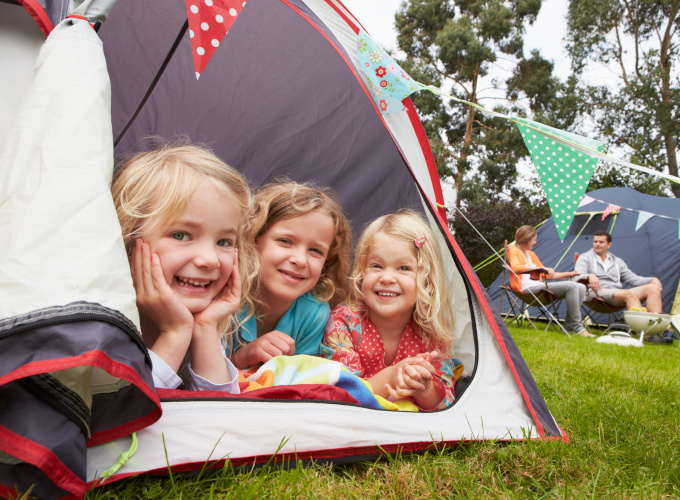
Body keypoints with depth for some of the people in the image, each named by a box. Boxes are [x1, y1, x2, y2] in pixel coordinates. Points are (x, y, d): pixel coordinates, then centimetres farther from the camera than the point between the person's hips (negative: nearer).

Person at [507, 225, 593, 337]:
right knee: (571, 286, -22)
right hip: (527, 288, -9)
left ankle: (569, 325, -5)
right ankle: (577, 327, -17)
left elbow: (547, 274, 32)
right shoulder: (514, 252, 2)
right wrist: (542, 268, -22)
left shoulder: (531, 254, 28)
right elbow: (516, 267, -21)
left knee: (581, 287, -3)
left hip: (538, 287, 9)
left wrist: (569, 274, 28)